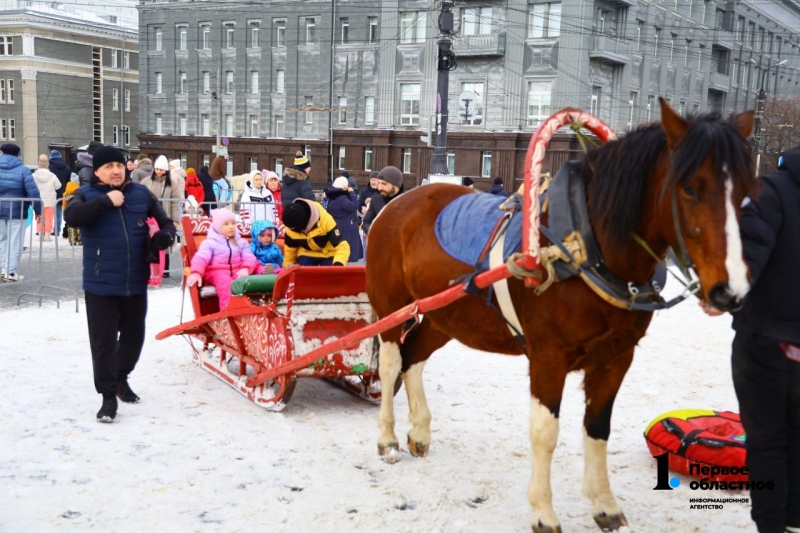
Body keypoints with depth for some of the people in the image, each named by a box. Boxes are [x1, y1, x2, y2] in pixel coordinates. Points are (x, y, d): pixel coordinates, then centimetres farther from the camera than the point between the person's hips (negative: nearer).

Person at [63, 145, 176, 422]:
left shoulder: (141, 193, 4)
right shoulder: (87, 194, -3)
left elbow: (165, 222, 11)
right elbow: (71, 216, -24)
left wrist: (165, 236, -12)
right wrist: (106, 201, -23)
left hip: (136, 282, 4)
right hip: (101, 284, -3)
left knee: (133, 335, 17)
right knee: (104, 341, -2)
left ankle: (121, 378, 40)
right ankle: (108, 396, 8)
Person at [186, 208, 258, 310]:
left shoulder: (241, 242, 22)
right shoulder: (209, 242, 11)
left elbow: (249, 257, 8)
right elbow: (200, 258, -5)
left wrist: (246, 269, -17)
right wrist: (196, 273, -27)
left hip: (237, 271, 3)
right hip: (217, 272, -3)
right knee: (225, 281, -39)